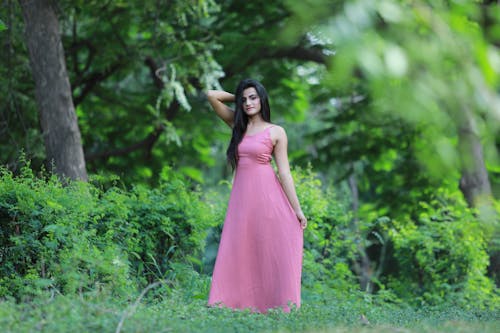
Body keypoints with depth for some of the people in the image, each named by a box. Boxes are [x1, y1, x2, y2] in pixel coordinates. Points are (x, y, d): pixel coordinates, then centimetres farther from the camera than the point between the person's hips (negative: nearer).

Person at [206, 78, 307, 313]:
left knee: (272, 255, -4)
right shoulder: (238, 126, 12)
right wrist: (237, 97, 15)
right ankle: (239, 306, 1)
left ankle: (279, 309, 0)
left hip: (267, 196, -4)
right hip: (241, 197, 4)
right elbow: (212, 96, 9)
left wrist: (297, 209, -5)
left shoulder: (276, 132, 2)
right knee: (239, 255, 0)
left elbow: (284, 172, -1)